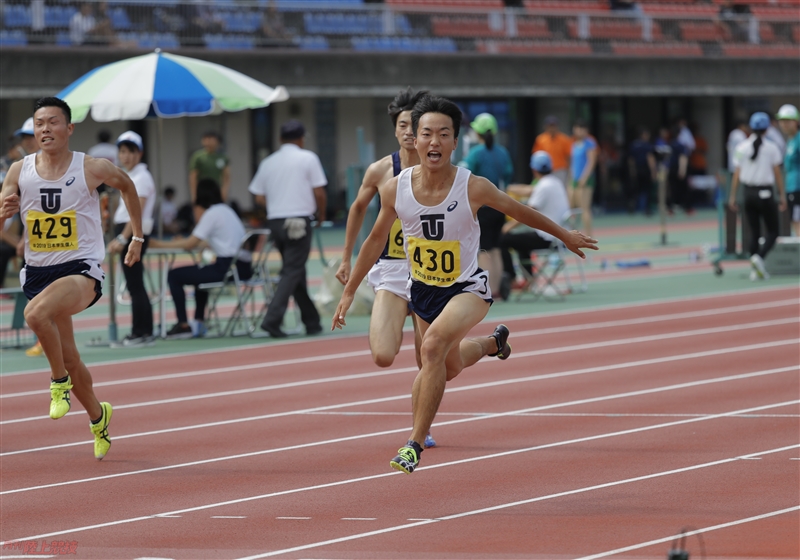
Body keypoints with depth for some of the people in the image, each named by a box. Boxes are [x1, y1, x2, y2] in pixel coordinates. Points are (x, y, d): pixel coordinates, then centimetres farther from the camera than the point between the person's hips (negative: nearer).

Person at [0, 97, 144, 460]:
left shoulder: (92, 169, -8)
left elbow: (126, 185, 14)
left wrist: (138, 236, 18)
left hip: (82, 270, -4)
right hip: (38, 272, 4)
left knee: (36, 312, -35)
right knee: (69, 359, 13)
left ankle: (60, 382, -12)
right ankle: (97, 417, 39)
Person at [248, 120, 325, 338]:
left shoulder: (268, 162, 10)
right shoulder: (308, 158, -2)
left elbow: (259, 198, 8)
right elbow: (319, 193, -6)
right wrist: (321, 214, 11)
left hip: (275, 221, 5)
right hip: (299, 220, -5)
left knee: (295, 270, 15)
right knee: (292, 272, -6)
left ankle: (311, 321, 20)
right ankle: (272, 319, -20)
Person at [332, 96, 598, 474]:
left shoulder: (473, 188, -23)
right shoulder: (395, 190, -16)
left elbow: (520, 212, -4)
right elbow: (376, 240, 2)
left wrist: (565, 235, 10)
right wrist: (349, 291, 8)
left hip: (467, 288, -4)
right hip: (422, 289, 4)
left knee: (433, 346, -31)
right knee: (450, 367, 24)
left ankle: (415, 443, -23)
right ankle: (492, 343, 61)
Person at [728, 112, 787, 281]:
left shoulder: (742, 148, 0)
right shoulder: (771, 148, -6)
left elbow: (737, 174, 0)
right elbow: (777, 173, -5)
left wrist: (733, 196, 6)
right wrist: (782, 195, 2)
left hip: (749, 193, 3)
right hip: (766, 193, -3)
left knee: (754, 232, 12)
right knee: (772, 231, 4)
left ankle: (756, 270, 9)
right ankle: (759, 256, -23)